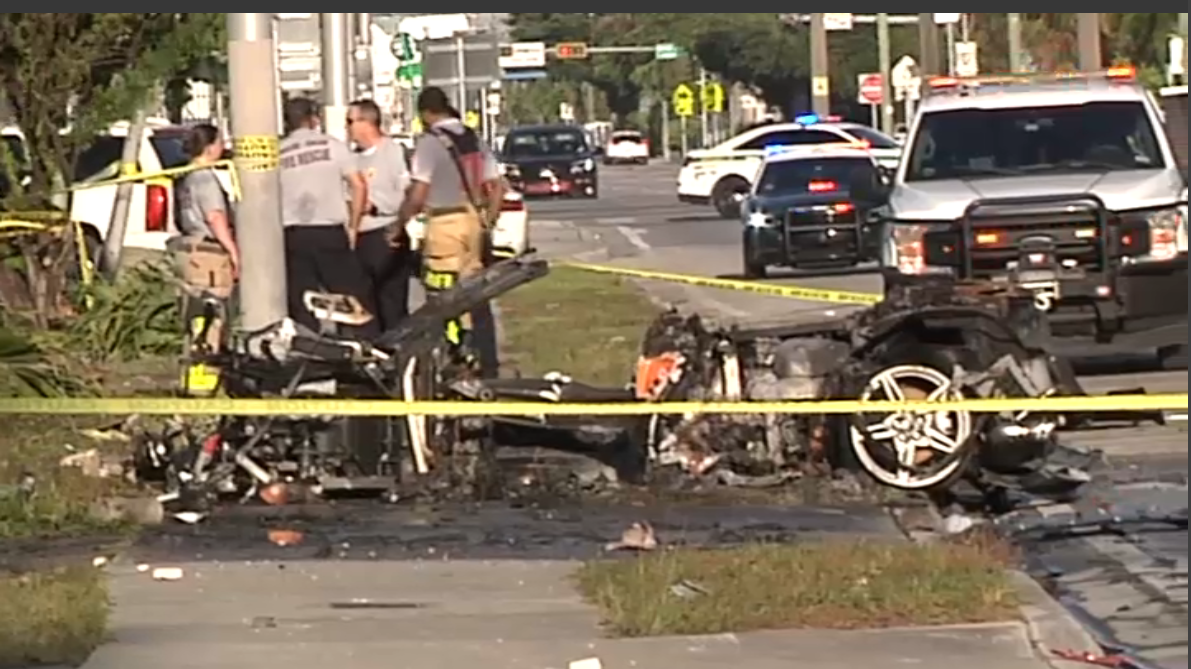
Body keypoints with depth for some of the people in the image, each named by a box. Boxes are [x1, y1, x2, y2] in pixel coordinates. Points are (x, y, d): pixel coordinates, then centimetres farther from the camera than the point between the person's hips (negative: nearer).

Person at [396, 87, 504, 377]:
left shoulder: (430, 142, -10)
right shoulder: (473, 139, 12)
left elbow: (417, 195, -15)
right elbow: (497, 187, 13)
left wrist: (399, 224, -3)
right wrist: (487, 222, 21)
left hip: (446, 222, -7)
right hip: (475, 221, 7)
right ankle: (487, 365, 17)